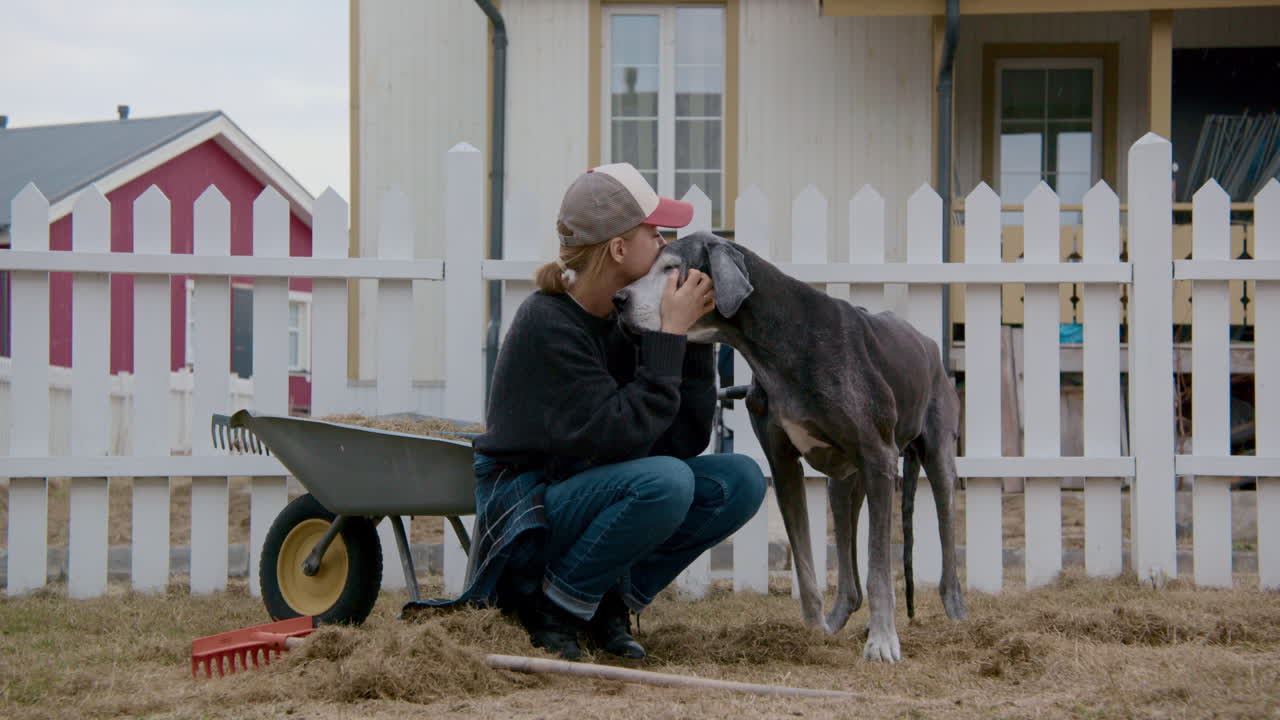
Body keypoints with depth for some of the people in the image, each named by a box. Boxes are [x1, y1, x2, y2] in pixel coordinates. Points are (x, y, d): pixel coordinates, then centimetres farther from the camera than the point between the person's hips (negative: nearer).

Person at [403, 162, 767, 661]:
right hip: (525, 506, -8)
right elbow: (621, 434, -29)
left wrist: (694, 333, -9)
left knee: (740, 481, -8)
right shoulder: (546, 324, -20)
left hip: (592, 492, 8)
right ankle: (549, 609, -12)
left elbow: (687, 439, -2)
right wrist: (671, 335, -23)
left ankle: (611, 601, 2)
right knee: (664, 479, -32)